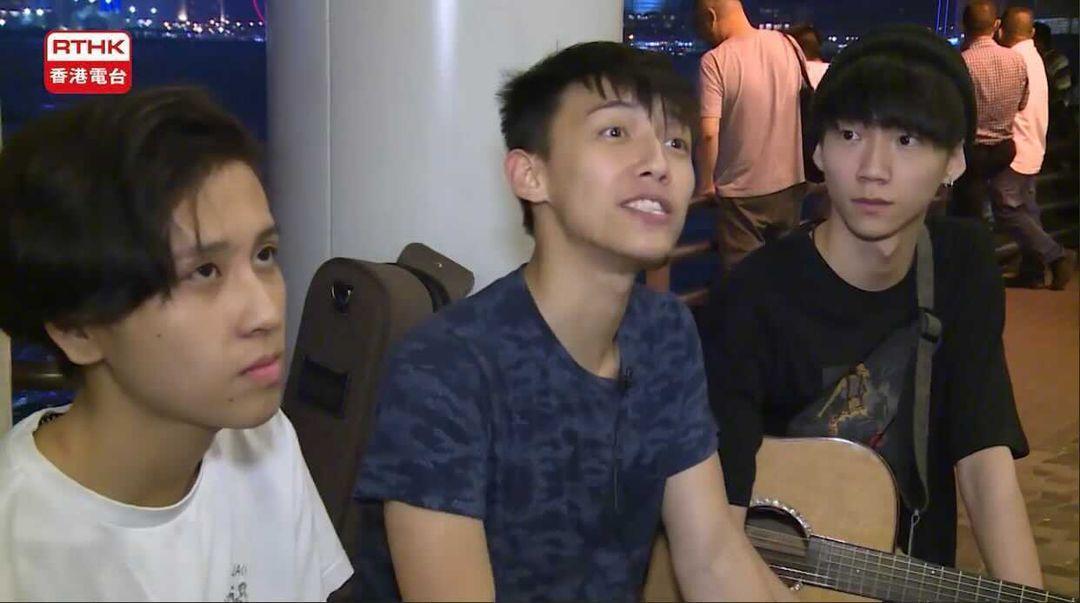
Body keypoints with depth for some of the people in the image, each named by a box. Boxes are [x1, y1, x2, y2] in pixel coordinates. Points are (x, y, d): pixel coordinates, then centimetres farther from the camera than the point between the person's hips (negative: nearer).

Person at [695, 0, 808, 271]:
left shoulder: (715, 60, -16)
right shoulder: (789, 46, 0)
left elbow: (709, 133, -21)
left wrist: (706, 184, -7)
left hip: (742, 192, -5)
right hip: (790, 184, 5)